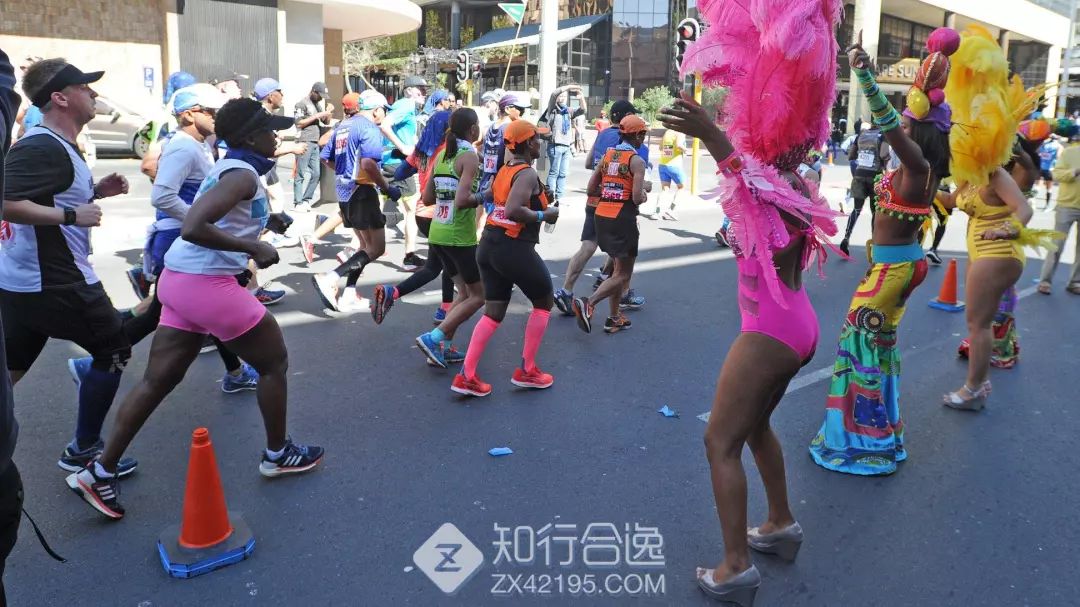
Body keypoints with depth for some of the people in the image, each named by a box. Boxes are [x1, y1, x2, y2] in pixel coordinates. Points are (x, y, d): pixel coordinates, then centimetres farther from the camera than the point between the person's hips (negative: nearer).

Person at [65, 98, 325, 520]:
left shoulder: (230, 167, 15)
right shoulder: (243, 174, -15)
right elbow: (193, 228, -27)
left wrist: (264, 220, 19)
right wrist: (254, 248, -20)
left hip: (181, 280, 9)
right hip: (207, 284, -9)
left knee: (158, 380, 13)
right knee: (275, 362, 9)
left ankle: (100, 472, 17)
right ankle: (278, 454, 24)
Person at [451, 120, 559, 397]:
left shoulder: (504, 170, 12)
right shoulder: (528, 174, -14)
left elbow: (485, 197, 23)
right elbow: (513, 210, -28)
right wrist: (543, 215, -13)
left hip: (488, 245, 8)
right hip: (515, 249, -8)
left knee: (493, 312, 12)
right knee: (544, 302, 13)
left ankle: (466, 376, 6)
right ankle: (526, 371, 17)